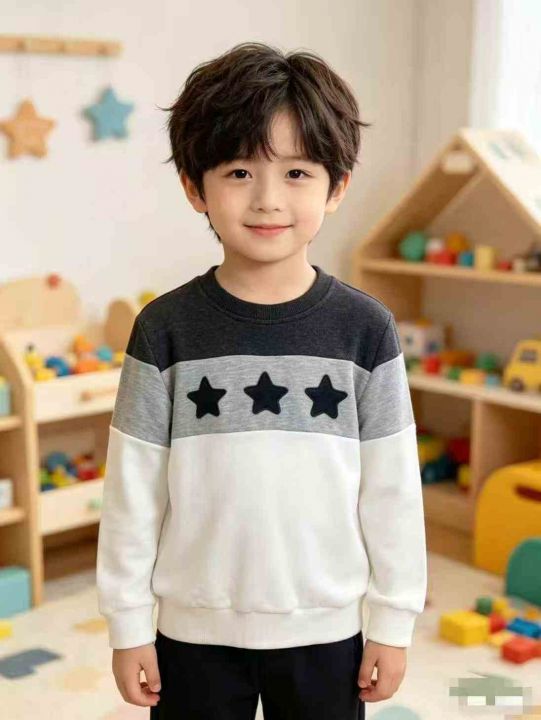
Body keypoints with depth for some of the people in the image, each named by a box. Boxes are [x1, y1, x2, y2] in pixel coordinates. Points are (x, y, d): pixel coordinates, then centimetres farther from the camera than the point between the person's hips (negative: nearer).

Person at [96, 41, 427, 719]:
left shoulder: (365, 328, -8)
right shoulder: (165, 328, -9)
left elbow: (393, 486, -3)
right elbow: (133, 486, -4)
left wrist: (394, 619, 1)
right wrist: (127, 624, -1)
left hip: (326, 629, 1)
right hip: (195, 629, 0)